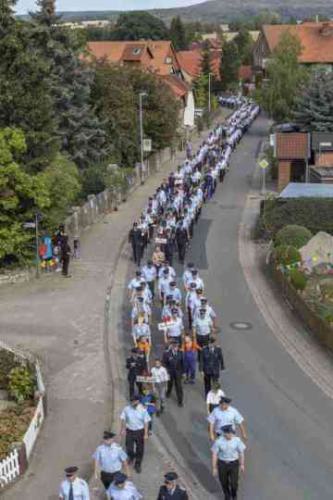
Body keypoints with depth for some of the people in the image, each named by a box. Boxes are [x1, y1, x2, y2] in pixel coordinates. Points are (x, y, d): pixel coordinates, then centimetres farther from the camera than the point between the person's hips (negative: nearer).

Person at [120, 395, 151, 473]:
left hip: (140, 431, -1)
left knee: (140, 449, 9)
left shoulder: (143, 410, -15)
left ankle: (137, 465, 30)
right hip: (129, 431, 1)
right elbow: (123, 419, 2)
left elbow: (146, 422, -8)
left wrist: (146, 434, -9)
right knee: (129, 448, 9)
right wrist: (123, 429, 2)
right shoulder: (126, 409, -12)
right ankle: (131, 456, 45)